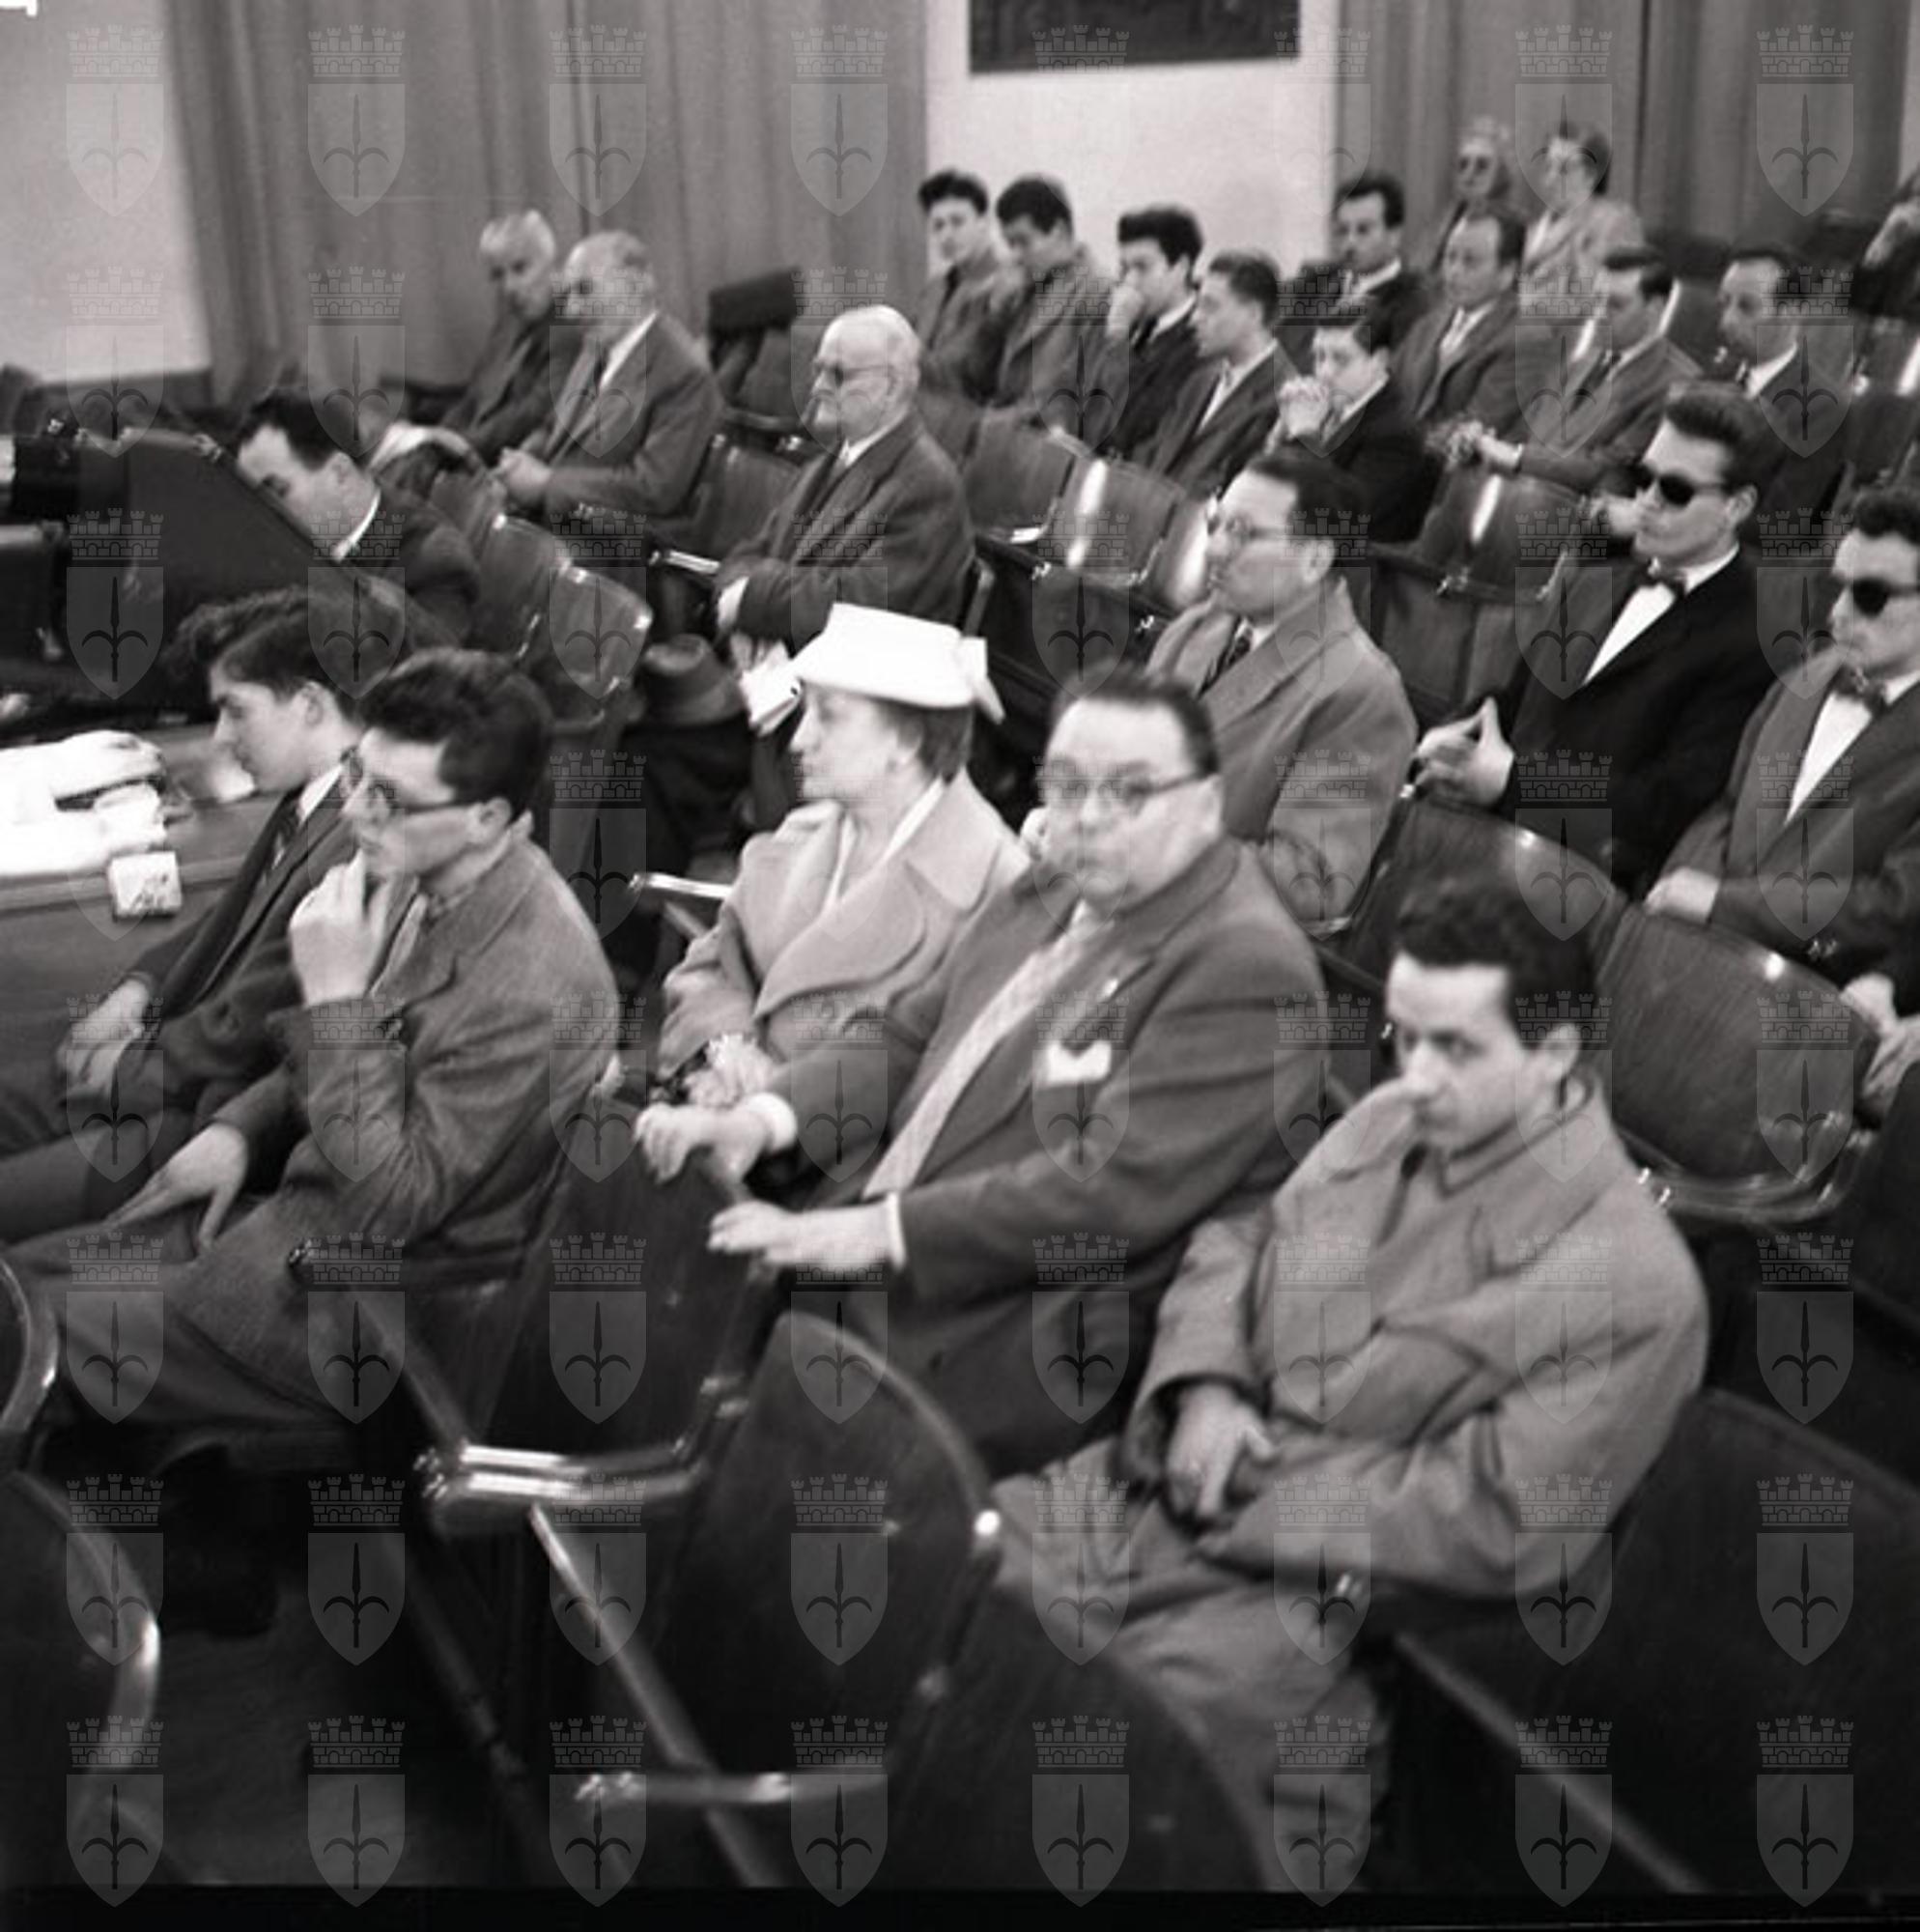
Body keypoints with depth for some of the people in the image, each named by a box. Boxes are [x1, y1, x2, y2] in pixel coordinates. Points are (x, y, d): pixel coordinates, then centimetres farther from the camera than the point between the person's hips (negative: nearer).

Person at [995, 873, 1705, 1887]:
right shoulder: (1386, 1124, 9)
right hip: (1142, 1489, 7)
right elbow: (1233, 1243, 18)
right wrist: (1203, 1385, -5)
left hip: (1305, 1594, -7)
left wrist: (1247, 1491, -13)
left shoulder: (1630, 1284, -13)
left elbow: (1497, 1528, -16)